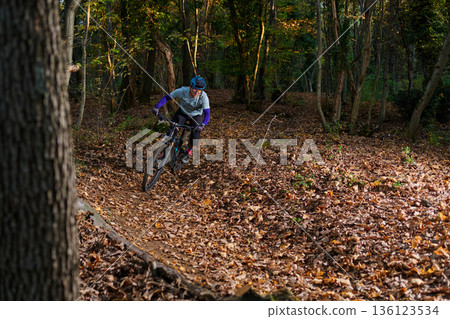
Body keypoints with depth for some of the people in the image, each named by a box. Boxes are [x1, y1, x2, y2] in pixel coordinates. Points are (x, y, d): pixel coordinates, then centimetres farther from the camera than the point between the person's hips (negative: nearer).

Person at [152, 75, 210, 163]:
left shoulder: (203, 96, -34)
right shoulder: (182, 91, -31)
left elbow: (207, 114, -35)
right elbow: (166, 98, -21)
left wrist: (202, 125, -53)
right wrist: (157, 107, -36)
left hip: (196, 115, -1)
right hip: (182, 112, 1)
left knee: (195, 136, -17)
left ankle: (188, 152, 15)